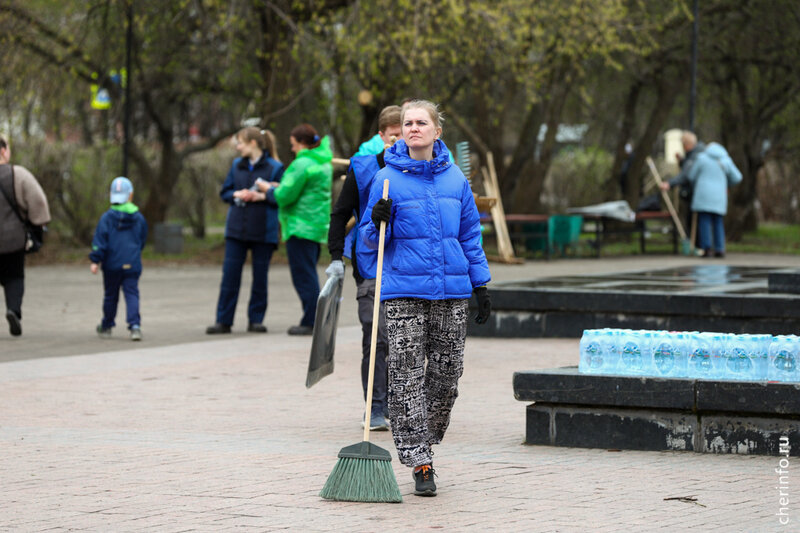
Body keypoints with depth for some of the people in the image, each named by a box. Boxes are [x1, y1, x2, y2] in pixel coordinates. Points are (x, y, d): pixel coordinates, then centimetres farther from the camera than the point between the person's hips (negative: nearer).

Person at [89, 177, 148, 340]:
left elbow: (99, 239, -10)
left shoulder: (107, 217, -5)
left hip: (112, 265, -1)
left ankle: (106, 326, 25)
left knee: (110, 295, 12)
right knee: (132, 294, -2)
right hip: (132, 264, 1)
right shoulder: (138, 218, 4)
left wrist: (95, 260, -9)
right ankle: (135, 326, -19)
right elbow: (142, 241, 15)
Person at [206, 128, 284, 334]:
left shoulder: (274, 168, -4)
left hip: (263, 231, -4)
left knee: (260, 276, 4)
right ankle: (223, 321, 3)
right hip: (236, 229, 4)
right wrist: (237, 194, -6)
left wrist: (262, 196, -19)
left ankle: (256, 319, 14)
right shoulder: (237, 165, 11)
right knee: (230, 275, 0)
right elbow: (224, 192, 14)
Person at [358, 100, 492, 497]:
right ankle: (419, 462, -5)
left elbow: (470, 235, 15)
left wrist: (481, 286, 13)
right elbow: (371, 239, 3)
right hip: (404, 292, -3)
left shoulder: (454, 178, 8)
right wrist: (378, 221, -19)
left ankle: (426, 440, 25)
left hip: (452, 291, 3)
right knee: (407, 378, -7)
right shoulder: (387, 179, 0)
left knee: (446, 374, 6)